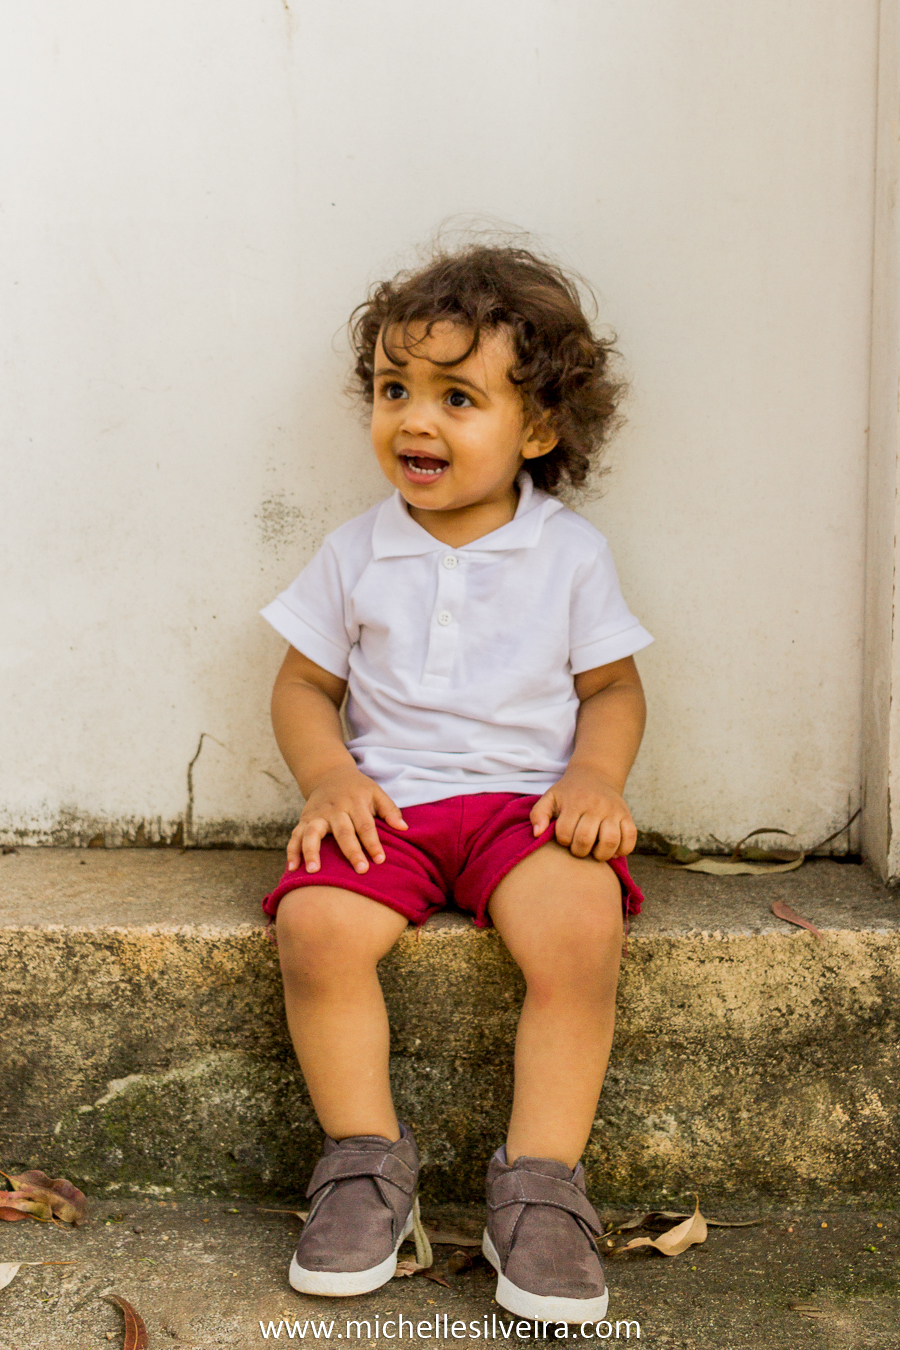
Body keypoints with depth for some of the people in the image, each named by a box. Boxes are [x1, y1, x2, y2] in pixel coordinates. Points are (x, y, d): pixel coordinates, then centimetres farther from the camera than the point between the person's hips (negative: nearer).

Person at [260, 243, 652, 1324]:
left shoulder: (571, 553, 5)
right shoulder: (355, 554, 8)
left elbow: (612, 685, 10)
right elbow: (304, 683, 12)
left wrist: (594, 777, -9)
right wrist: (328, 775, -8)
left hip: (526, 801, -1)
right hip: (386, 804, 2)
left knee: (580, 930, -30)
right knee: (315, 924, -27)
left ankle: (540, 1182, -15)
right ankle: (367, 1157, -7)